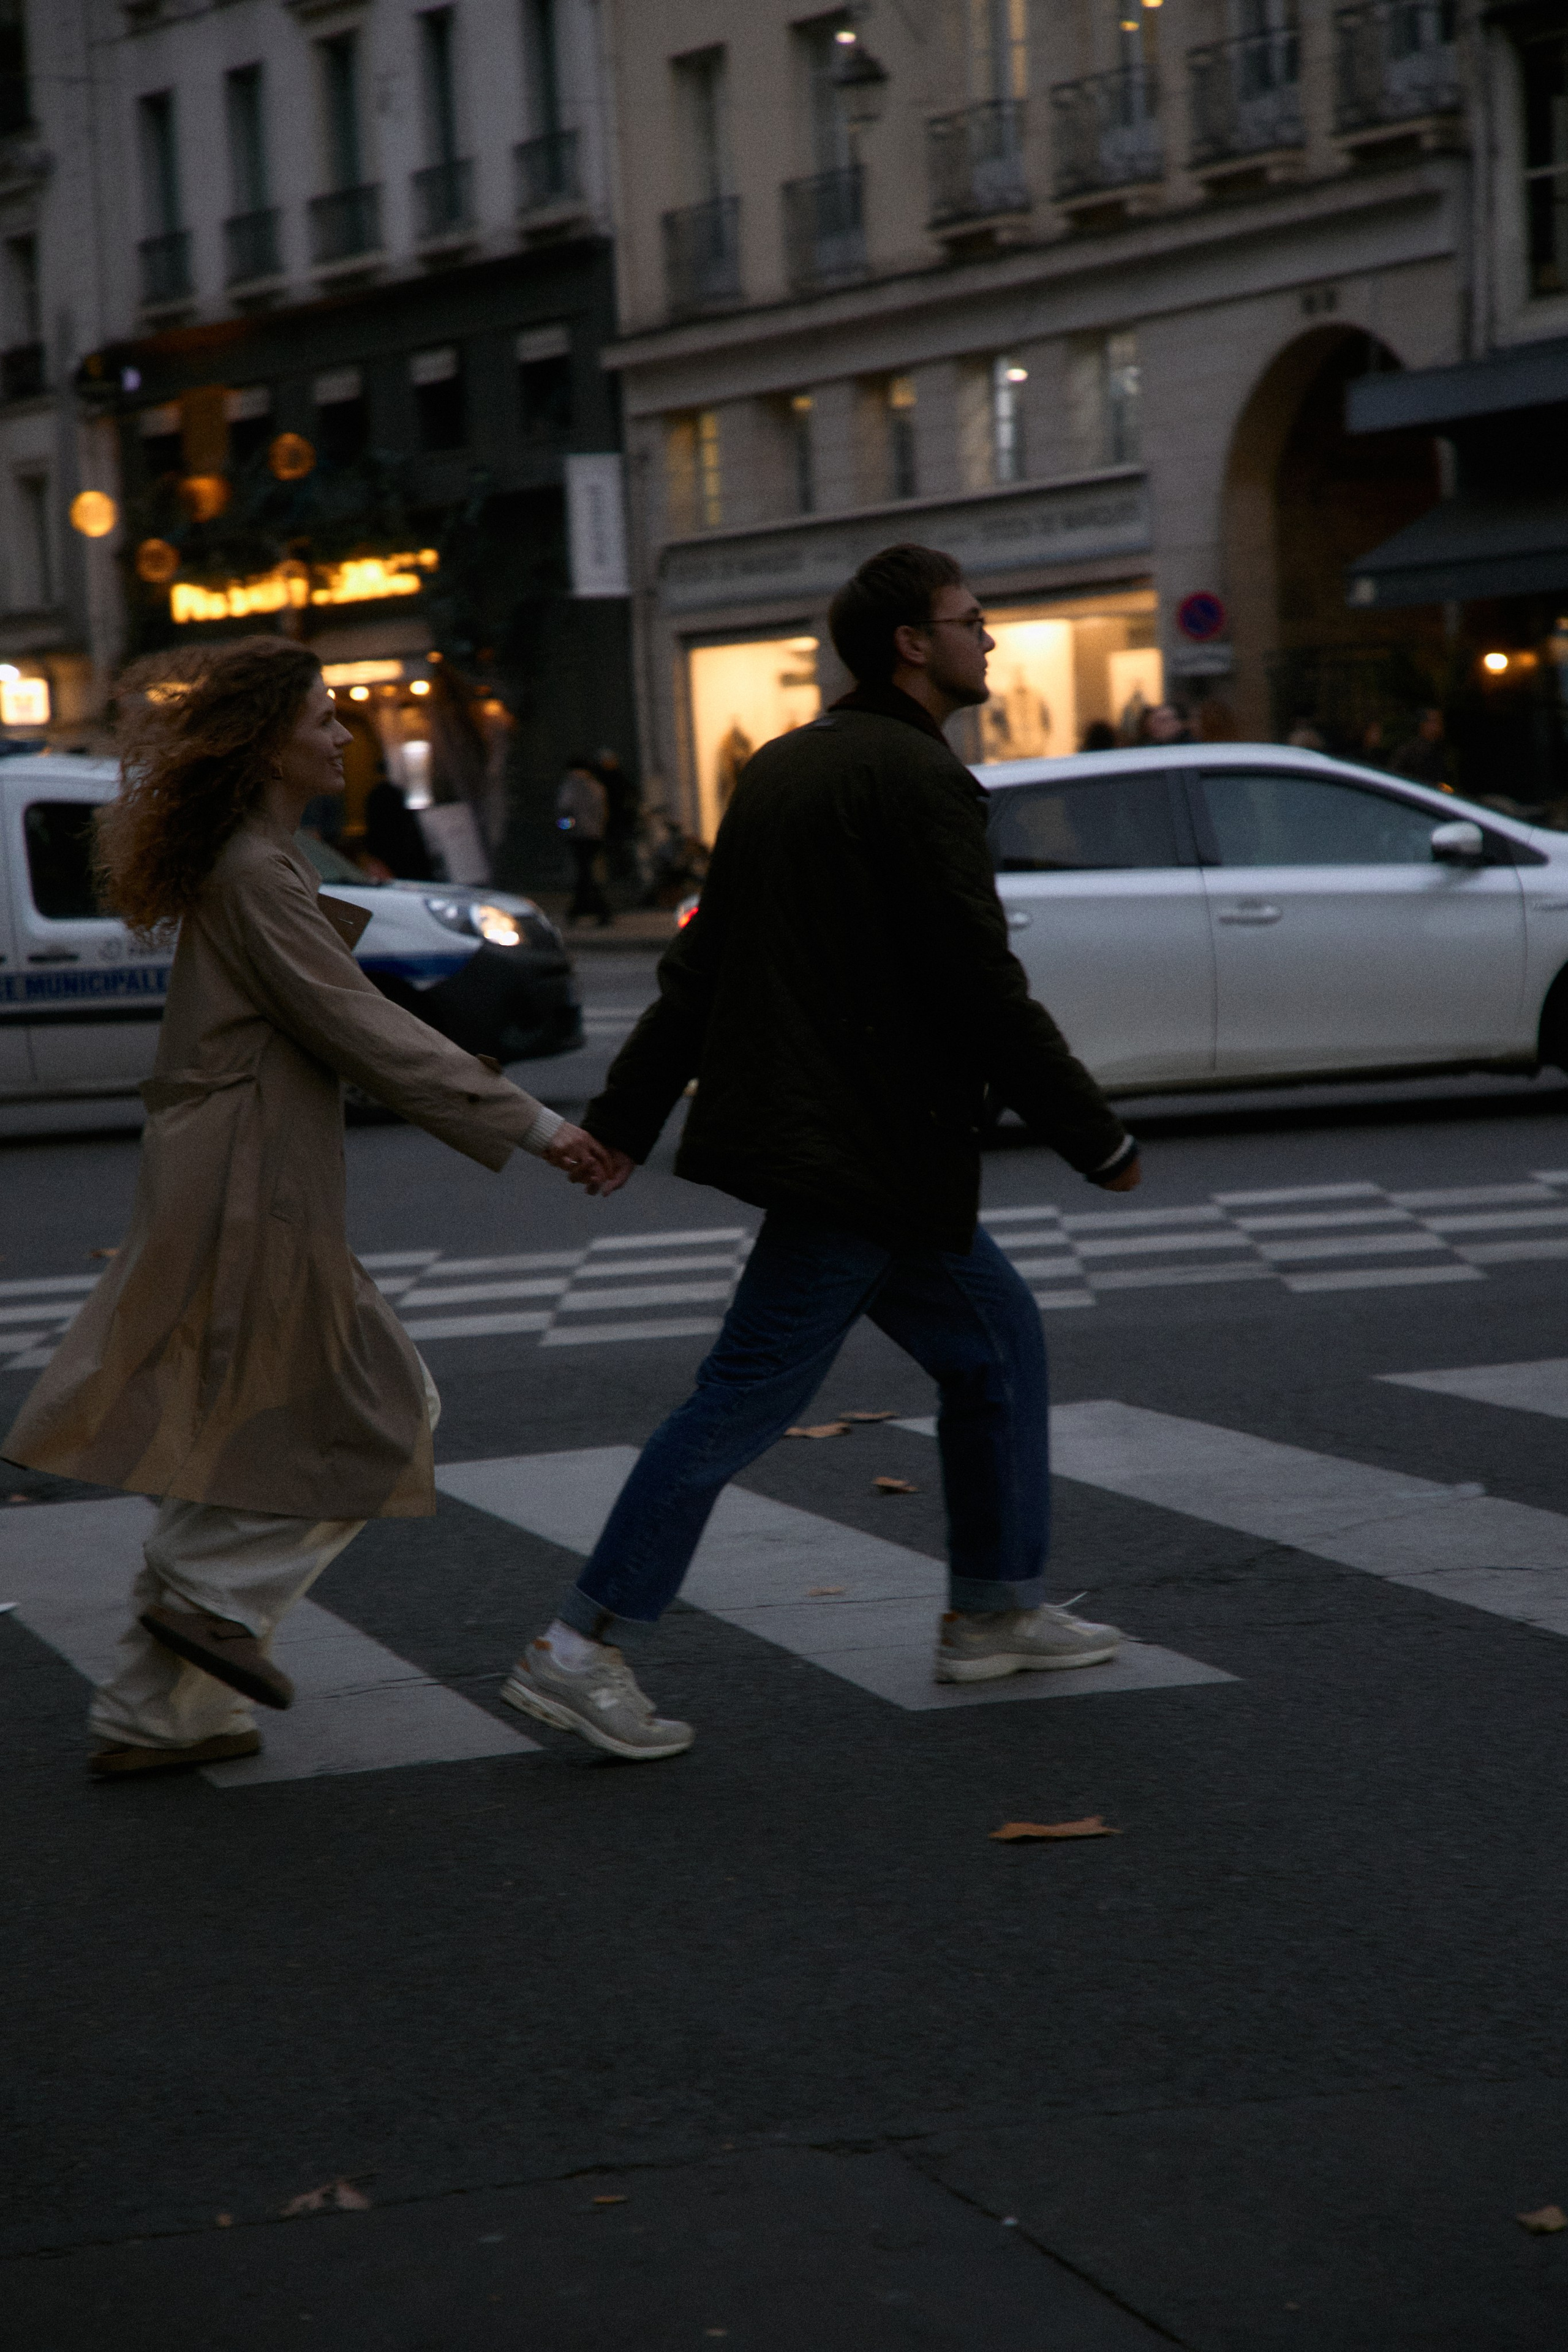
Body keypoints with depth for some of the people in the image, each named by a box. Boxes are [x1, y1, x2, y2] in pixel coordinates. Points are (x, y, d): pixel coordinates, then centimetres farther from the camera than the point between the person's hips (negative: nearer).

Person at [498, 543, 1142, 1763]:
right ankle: (583, 1651, -4)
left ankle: (996, 1611, 26)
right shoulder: (919, 780, -15)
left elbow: (701, 963, 14)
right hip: (866, 1150, -10)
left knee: (998, 1338, 18)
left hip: (838, 1142, 10)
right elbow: (983, 989, -17)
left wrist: (626, 1115, 16)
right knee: (752, 1394, -7)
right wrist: (1100, 1139, -9)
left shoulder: (787, 765, 14)